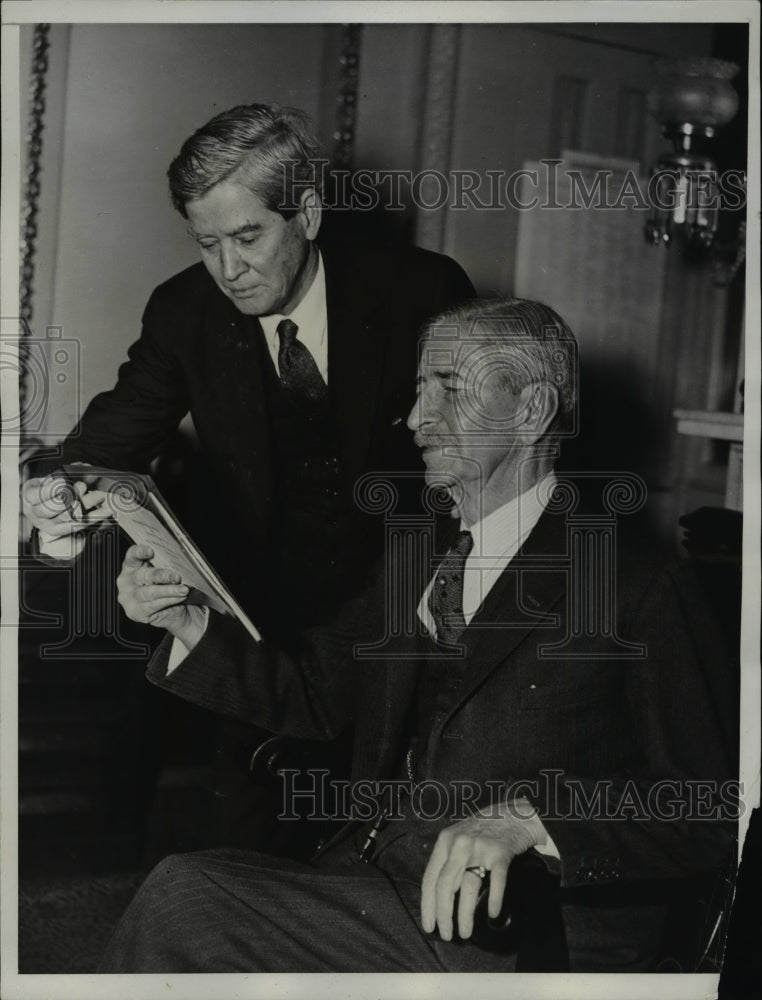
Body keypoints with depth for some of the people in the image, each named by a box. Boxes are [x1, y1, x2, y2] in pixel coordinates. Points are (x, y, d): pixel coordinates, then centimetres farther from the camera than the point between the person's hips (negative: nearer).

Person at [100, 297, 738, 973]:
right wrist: (186, 622, 6)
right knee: (184, 888, -17)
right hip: (373, 885, 6)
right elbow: (313, 695, 21)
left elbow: (709, 809, -14)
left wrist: (525, 817, -26)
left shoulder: (639, 585, -7)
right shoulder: (415, 562, 17)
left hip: (523, 941, -6)